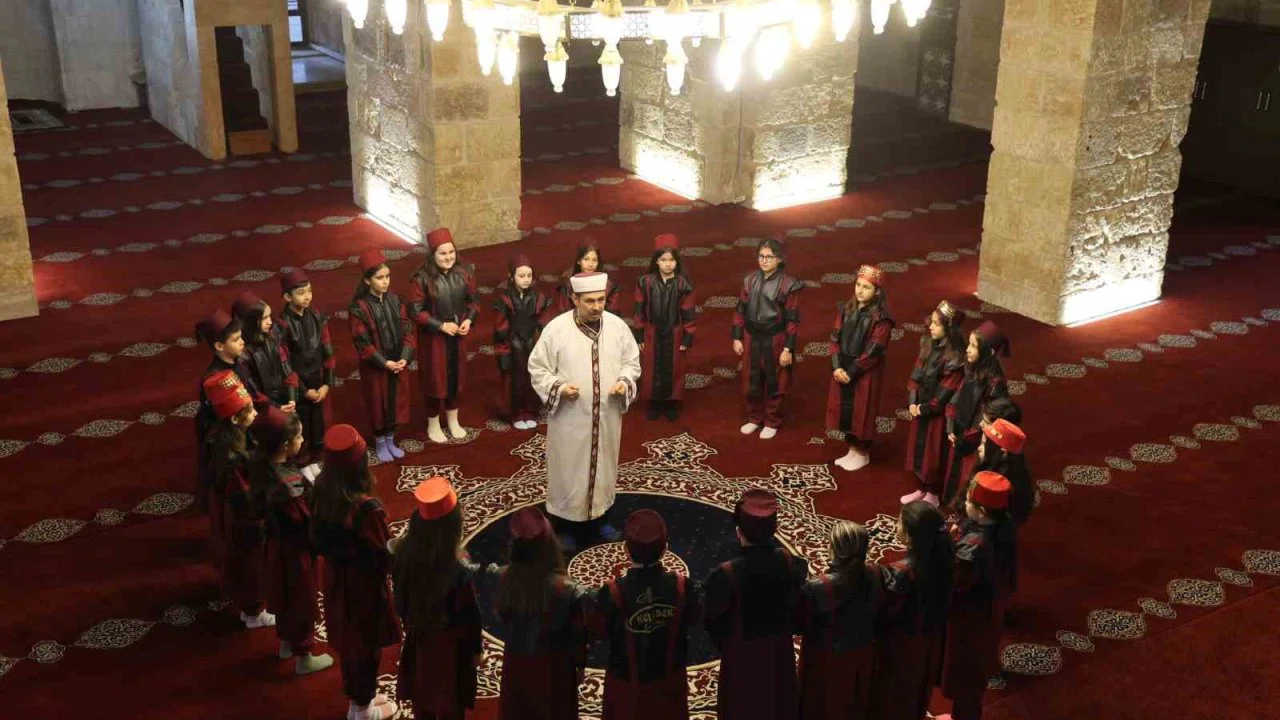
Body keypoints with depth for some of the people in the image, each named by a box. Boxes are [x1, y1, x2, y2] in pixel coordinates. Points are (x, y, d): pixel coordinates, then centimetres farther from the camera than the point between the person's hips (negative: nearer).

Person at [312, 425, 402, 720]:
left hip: (337, 580, 7)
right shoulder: (367, 508, -34)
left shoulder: (323, 492, -13)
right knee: (366, 645, 16)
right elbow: (383, 558, -24)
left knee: (348, 641, 25)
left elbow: (318, 539, 2)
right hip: (364, 586, -6)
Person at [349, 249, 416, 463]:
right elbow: (362, 343, -16)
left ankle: (390, 440, 34)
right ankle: (380, 443, 30)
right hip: (375, 366, -4)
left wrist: (405, 357, -12)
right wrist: (385, 362, -19)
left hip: (398, 363, 4)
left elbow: (407, 329, 0)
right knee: (378, 403, 11)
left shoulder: (394, 300, -3)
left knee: (396, 400, 15)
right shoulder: (359, 307, -18)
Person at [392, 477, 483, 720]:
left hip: (417, 637, 5)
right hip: (450, 645, -5)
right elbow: (469, 616, -19)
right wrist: (475, 649, -3)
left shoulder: (404, 553, -19)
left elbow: (401, 600, -2)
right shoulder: (461, 570, -34)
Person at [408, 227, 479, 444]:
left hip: (458, 336, 4)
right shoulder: (422, 279, -20)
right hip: (433, 338, -4)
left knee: (456, 375, 17)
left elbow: (472, 301, 6)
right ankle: (433, 424, 27)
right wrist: (441, 325, -20)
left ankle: (453, 420, 36)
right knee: (435, 377, 9)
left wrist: (468, 320, -11)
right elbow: (415, 311, -17)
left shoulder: (464, 273, -7)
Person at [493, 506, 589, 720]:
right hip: (552, 666, -3)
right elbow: (577, 635, -15)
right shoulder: (567, 590, -30)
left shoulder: (502, 579, -20)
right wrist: (580, 665, 3)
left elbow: (502, 618, -2)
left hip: (515, 662, 3)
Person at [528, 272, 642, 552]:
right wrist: (559, 387, -22)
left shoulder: (617, 326, -4)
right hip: (570, 418, -3)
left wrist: (625, 381, -13)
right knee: (568, 471, 7)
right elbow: (537, 368, -6)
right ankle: (567, 527, 22)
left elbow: (631, 361, 7)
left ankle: (600, 519, 36)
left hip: (607, 416, 3)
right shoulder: (556, 328, -13)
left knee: (604, 467, 17)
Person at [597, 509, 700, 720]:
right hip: (669, 677, 1)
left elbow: (602, 630, -11)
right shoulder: (681, 587, -22)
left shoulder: (613, 593, -29)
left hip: (627, 681, -1)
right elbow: (691, 620, -3)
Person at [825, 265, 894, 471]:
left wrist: (851, 372, -15)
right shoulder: (845, 308, 2)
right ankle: (851, 450, 29)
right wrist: (837, 367, -9)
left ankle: (863, 454, 22)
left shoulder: (881, 318, -15)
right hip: (842, 369, 6)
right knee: (844, 409, 13)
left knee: (861, 412, 5)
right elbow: (835, 338, 2)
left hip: (865, 373, -6)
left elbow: (873, 351, -17)